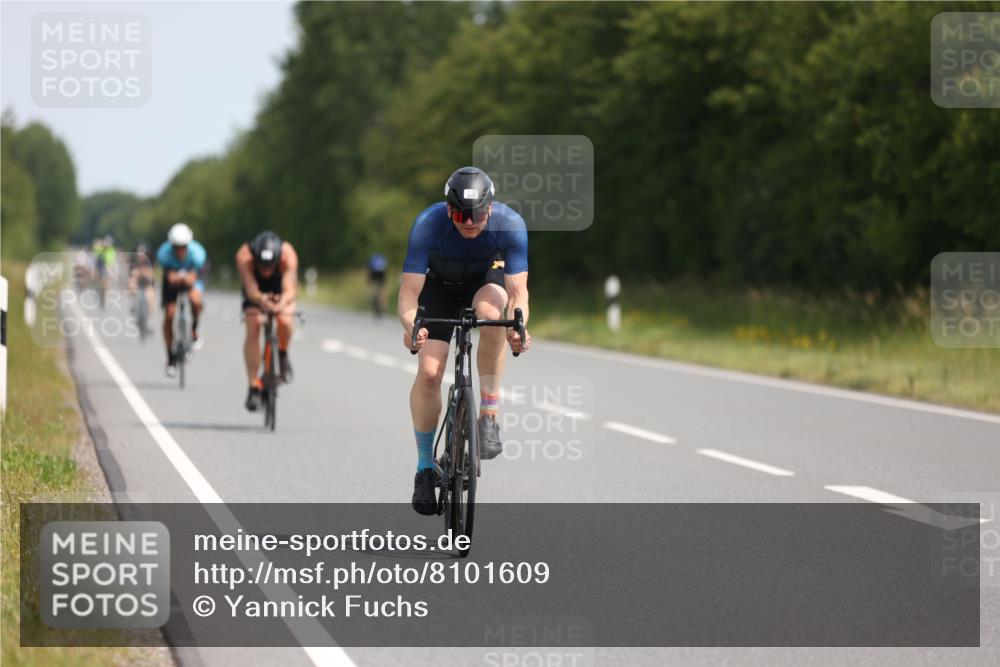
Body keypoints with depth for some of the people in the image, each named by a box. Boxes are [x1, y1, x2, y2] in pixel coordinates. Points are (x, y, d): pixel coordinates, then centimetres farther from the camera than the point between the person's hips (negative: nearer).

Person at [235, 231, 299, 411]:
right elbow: (251, 290, -46)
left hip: (281, 292, 0)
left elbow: (290, 289, -47)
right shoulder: (244, 256, -37)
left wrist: (282, 303, -69)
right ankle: (254, 386, -13)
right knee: (253, 330, -20)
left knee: (285, 321, -30)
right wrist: (261, 299, -68)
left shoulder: (288, 255, -38)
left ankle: (283, 355, 1)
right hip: (256, 291, 0)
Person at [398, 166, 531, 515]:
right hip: (440, 287, 0)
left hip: (486, 281, 0)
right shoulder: (428, 224, -33)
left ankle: (488, 416, -25)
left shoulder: (510, 224, -32)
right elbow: (409, 292, -34)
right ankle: (425, 468, 1)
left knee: (490, 310, -37)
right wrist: (410, 325, -56)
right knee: (429, 372, -16)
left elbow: (518, 290, -32)